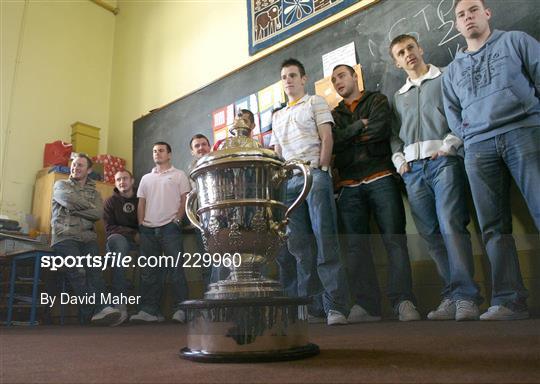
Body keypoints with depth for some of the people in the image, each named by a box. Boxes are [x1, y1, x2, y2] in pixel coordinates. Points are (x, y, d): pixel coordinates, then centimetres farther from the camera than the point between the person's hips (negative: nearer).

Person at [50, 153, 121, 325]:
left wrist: (75, 208, -3)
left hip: (88, 237, 2)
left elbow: (98, 213, 1)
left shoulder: (94, 192, 23)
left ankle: (100, 309, -38)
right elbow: (70, 200, -6)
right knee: (77, 271, -26)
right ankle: (97, 310, -33)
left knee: (94, 270, -24)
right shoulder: (61, 185, 18)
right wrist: (89, 206, 6)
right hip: (65, 236, -2)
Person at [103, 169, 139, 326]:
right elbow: (109, 228, -4)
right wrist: (133, 233, -16)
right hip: (119, 241, -2)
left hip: (140, 242, 2)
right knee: (116, 239, -37)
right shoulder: (110, 202, 8)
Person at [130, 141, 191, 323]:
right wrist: (141, 225, 5)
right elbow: (141, 203, 16)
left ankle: (181, 309, -5)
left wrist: (177, 219, -9)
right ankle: (149, 310, 10)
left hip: (169, 228, -5)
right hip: (148, 229, 5)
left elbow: (185, 200, 2)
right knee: (149, 271, 5)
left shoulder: (179, 175, 8)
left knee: (176, 268, -7)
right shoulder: (146, 178, 21)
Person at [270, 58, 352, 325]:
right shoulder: (277, 116, 27)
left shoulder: (315, 103, 12)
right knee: (300, 245, 2)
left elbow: (326, 138, 1)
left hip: (314, 175, -5)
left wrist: (321, 168, -11)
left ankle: (336, 306, -10)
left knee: (325, 241, -11)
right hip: (289, 181, 5)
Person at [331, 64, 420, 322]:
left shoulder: (377, 100, 15)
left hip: (381, 179, -3)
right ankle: (367, 305, -1)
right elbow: (332, 142, 3)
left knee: (394, 239, -10)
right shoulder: (333, 114, 24)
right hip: (349, 187, 3)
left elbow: (379, 129, -6)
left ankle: (403, 301, -10)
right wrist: (360, 126, -2)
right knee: (356, 245, -3)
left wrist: (347, 136, 3)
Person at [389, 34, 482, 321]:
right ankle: (451, 296, 7)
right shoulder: (399, 96, 25)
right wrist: (399, 160, 5)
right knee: (431, 234, 1)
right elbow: (394, 135, 22)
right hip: (413, 168, 5)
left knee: (451, 226, -17)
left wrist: (448, 144, -11)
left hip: (443, 160, -4)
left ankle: (466, 297, -11)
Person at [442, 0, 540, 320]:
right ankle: (510, 300, -2)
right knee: (494, 226, -4)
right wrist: (470, 137, 3)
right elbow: (452, 114, 20)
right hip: (478, 147, 3)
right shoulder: (452, 70, 27)